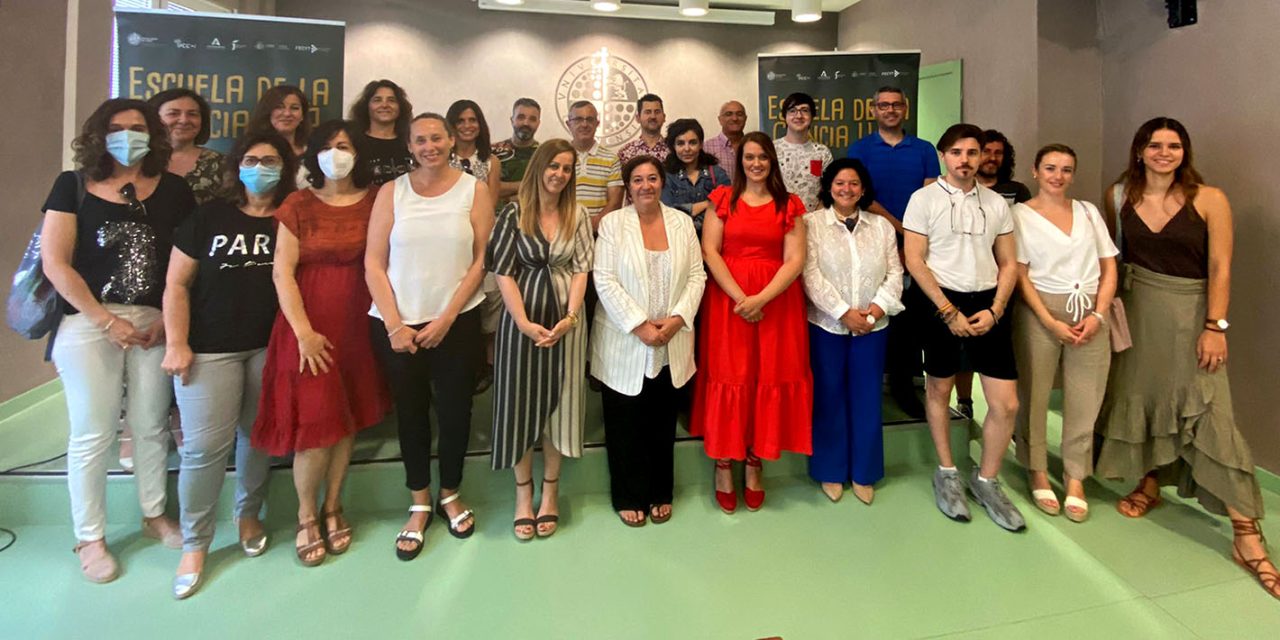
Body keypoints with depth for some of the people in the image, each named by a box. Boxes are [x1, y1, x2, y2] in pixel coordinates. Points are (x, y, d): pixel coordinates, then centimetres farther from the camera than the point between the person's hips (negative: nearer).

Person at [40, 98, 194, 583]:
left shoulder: (173, 190, 6)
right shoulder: (73, 186, 2)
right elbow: (55, 262, -3)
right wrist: (107, 320, -10)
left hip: (155, 323, 2)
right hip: (88, 323, -1)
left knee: (151, 425, 11)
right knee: (93, 434, 5)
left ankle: (154, 515, 29)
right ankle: (91, 538, 20)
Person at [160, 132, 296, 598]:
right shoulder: (208, 217, 2)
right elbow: (177, 284, 2)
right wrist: (176, 344, -6)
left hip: (271, 348, 1)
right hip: (209, 350, -1)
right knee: (205, 445, -2)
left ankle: (249, 514, 33)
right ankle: (194, 545, 14)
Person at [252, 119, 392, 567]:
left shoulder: (374, 202, 5)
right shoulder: (298, 206, 0)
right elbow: (282, 271, -5)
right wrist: (303, 332, -12)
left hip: (357, 325, 2)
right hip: (310, 326, -2)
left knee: (346, 420, 9)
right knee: (315, 423, -2)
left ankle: (332, 508, 27)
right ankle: (306, 516, 18)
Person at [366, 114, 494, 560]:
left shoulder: (474, 190, 1)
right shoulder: (391, 192, 3)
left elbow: (482, 260, -2)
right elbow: (374, 263, 0)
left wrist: (446, 319, -7)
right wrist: (394, 324, -8)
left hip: (457, 322, -1)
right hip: (396, 325, 1)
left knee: (455, 409, 7)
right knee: (411, 411, 10)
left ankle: (450, 494, 31)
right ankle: (419, 504, 28)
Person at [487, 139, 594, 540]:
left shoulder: (577, 215, 4)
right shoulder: (514, 213, -1)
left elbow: (581, 270, 1)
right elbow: (503, 271, -5)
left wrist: (569, 318, -13)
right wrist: (524, 322, -15)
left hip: (565, 319, 2)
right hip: (521, 319, -1)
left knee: (558, 400, 7)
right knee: (521, 401, 5)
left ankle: (550, 491, 22)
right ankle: (523, 492, 20)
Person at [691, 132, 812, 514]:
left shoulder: (789, 205, 8)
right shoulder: (723, 199, 7)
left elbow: (795, 260, -2)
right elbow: (710, 251, -3)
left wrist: (760, 299, -16)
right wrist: (739, 297, -14)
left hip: (776, 300, 1)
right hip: (727, 298, -1)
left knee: (770, 378, 2)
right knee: (729, 376, -1)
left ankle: (755, 464, 15)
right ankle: (723, 465, 10)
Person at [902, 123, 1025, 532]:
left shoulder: (996, 203, 10)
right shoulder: (924, 198, -2)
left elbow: (1008, 263, 10)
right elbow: (914, 260, -8)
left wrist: (994, 310, -5)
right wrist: (949, 311, -12)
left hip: (987, 304, 3)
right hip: (940, 301, -3)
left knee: (1007, 403, 0)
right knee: (939, 390, 10)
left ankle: (985, 480, 21)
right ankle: (946, 474, 29)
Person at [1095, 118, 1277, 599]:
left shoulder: (1209, 199, -6)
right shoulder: (1121, 197, 3)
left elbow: (1220, 267, -8)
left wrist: (1215, 326, -13)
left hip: (1190, 312, -3)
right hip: (1137, 311, 4)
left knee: (1210, 415, -7)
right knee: (1138, 395, 12)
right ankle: (1149, 486, 32)